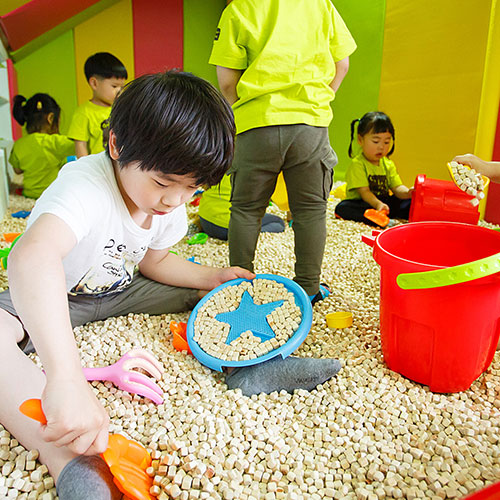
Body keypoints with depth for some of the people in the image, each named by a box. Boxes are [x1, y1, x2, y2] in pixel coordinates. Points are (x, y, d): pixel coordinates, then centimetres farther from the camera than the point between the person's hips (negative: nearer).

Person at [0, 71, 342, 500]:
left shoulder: (172, 202, -11)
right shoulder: (87, 186, -36)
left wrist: (212, 276, -12)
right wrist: (66, 380, -68)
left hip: (120, 290, 6)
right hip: (50, 300, -5)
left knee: (205, 287, -5)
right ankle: (69, 460, -44)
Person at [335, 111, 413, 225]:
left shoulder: (388, 164, 8)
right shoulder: (357, 164, -11)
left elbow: (397, 187, 3)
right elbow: (364, 191, -19)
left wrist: (407, 192, -21)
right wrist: (377, 204, -37)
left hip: (385, 202, 6)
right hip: (362, 204, -5)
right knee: (342, 208, -35)